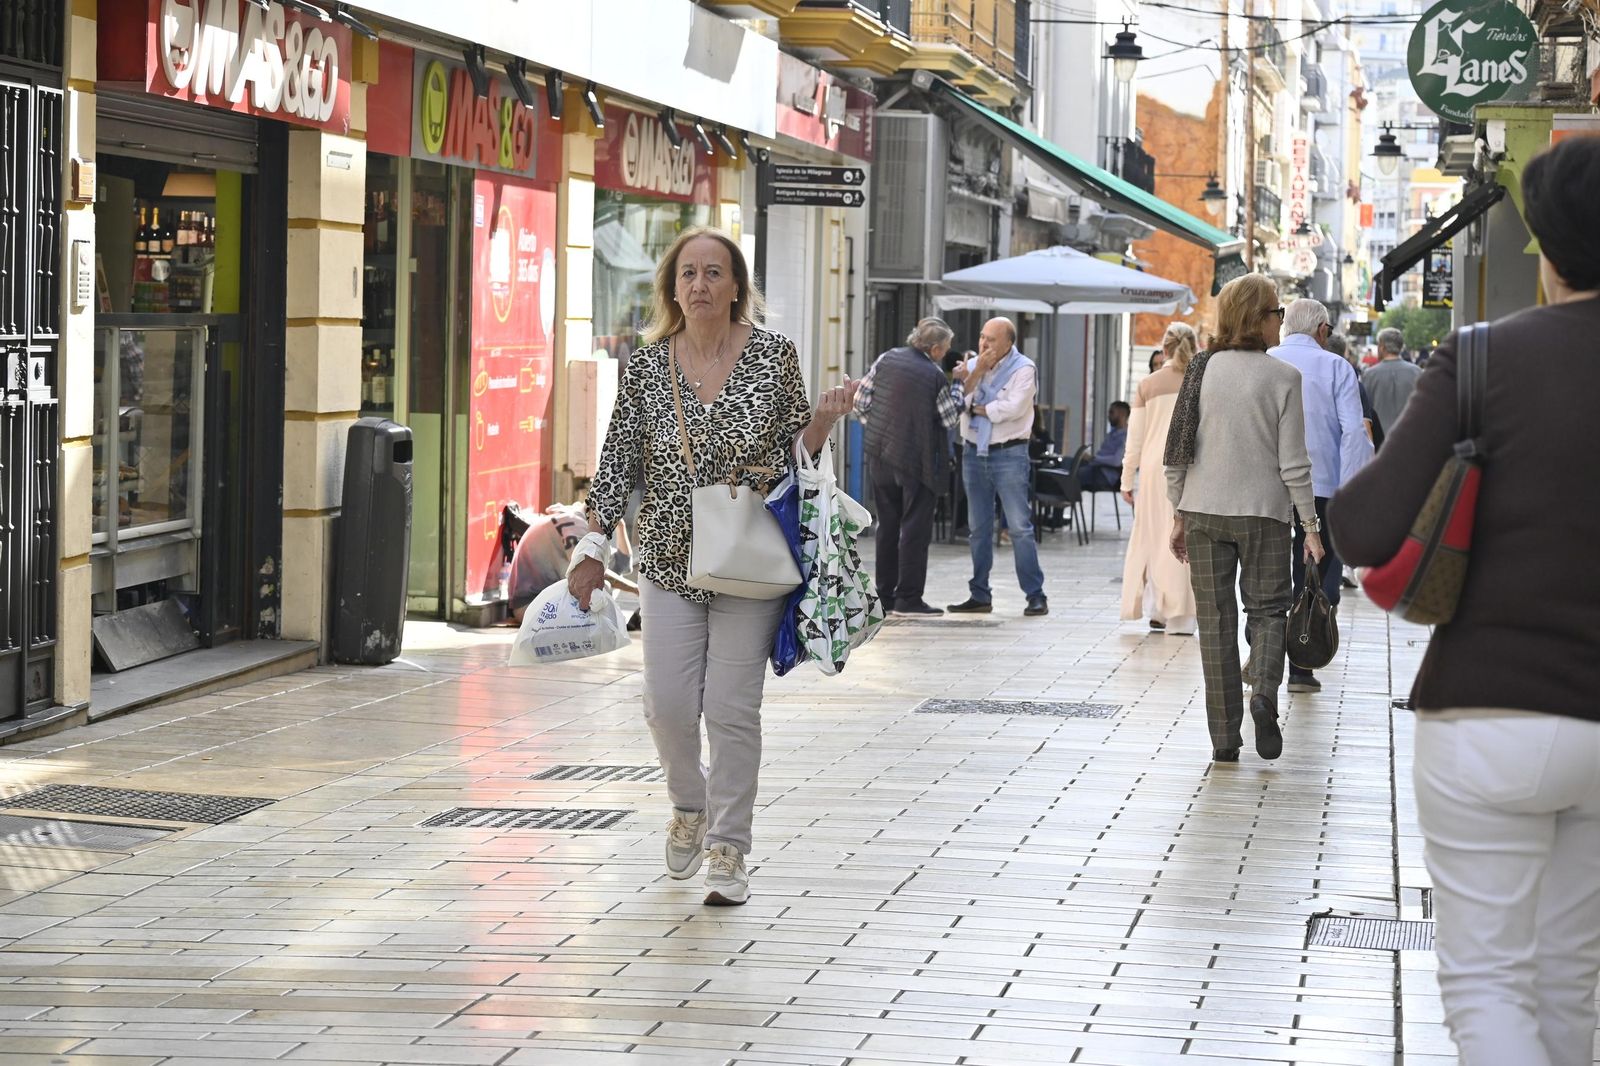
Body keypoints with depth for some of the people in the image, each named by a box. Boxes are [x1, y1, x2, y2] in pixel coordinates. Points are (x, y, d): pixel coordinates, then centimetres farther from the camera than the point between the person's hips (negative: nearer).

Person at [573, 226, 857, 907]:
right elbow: (618, 463, 6)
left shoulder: (774, 355, -1)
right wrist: (593, 550, 3)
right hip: (669, 558, 2)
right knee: (668, 705, -2)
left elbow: (794, 452, 5)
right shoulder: (646, 366, 3)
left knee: (732, 708, -4)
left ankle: (728, 850, 8)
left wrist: (825, 418, -15)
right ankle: (690, 807, 29)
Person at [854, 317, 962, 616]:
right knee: (915, 529, 1)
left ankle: (884, 595, 17)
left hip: (881, 458, 6)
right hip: (916, 460, -5)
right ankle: (908, 597, -2)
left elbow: (861, 401, 4)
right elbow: (951, 420, -4)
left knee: (887, 526, 14)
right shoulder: (935, 376, -14)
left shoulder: (887, 359, 0)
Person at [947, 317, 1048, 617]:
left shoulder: (1023, 369, -7)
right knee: (978, 528, 9)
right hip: (974, 453, 6)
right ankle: (980, 595, 15)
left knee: (1020, 527, -8)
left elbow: (1013, 408, -19)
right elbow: (959, 401, -4)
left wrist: (977, 408, -7)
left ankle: (1035, 595, -6)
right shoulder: (971, 366, 10)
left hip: (1008, 454, -6)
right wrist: (976, 373, -13)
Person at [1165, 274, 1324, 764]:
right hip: (1264, 511, -2)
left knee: (1215, 620, 7)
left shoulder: (1201, 369, 1)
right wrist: (1311, 525, 1)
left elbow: (1178, 448, 3)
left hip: (1203, 509, 2)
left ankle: (1224, 737, 6)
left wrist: (1179, 515, 12)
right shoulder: (1283, 377, -7)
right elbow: (1293, 462, -7)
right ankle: (1264, 690, -16)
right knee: (1267, 608, 12)